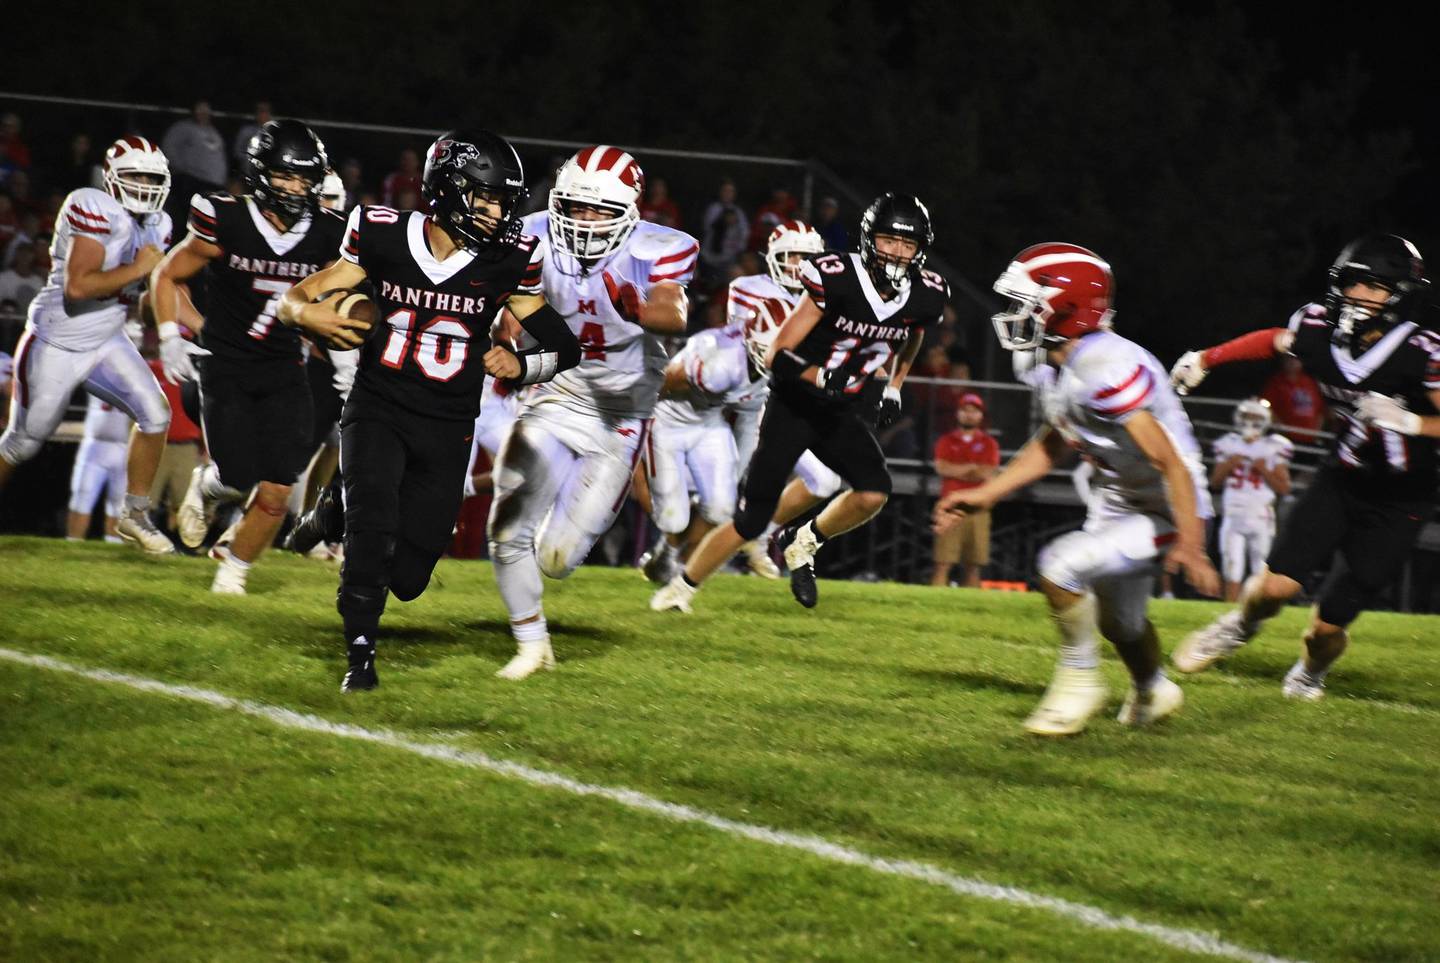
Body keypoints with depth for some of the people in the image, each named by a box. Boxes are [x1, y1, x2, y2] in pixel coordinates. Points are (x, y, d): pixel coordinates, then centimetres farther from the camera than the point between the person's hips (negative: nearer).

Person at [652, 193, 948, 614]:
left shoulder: (925, 297, -6)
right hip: (794, 406, -4)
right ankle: (680, 588, 18)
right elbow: (777, 357, -19)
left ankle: (802, 542, 3)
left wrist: (893, 388, 11)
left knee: (874, 492, -25)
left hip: (844, 415, 4)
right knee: (750, 521, -3)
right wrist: (822, 378, -35)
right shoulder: (836, 280, -21)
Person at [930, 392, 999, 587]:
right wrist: (973, 468, -7)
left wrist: (957, 470, -3)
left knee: (973, 565, -1)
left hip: (977, 508, 1)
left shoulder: (988, 444, 13)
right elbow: (941, 467, -4)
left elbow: (987, 472, -2)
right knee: (943, 563, -10)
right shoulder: (946, 441, 13)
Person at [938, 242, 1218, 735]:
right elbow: (1051, 445, 17)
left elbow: (1170, 461, -30)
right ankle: (1153, 692, 55)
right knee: (1117, 619, 26)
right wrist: (985, 495, 14)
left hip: (1163, 511, -10)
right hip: (1116, 501, 10)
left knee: (1059, 565, -22)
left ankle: (1079, 679, -1)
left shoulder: (1109, 371, -31)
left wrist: (1190, 543, -31)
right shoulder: (1056, 371, -1)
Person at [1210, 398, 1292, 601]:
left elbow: (1284, 489, 2)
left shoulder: (1273, 449, 2)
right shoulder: (1229, 445, 10)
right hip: (1233, 515, 2)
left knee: (1262, 571, -2)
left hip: (1261, 517, -2)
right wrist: (1227, 467, -4)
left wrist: (1265, 471, -12)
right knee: (1232, 570, -4)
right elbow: (1214, 483, 14)